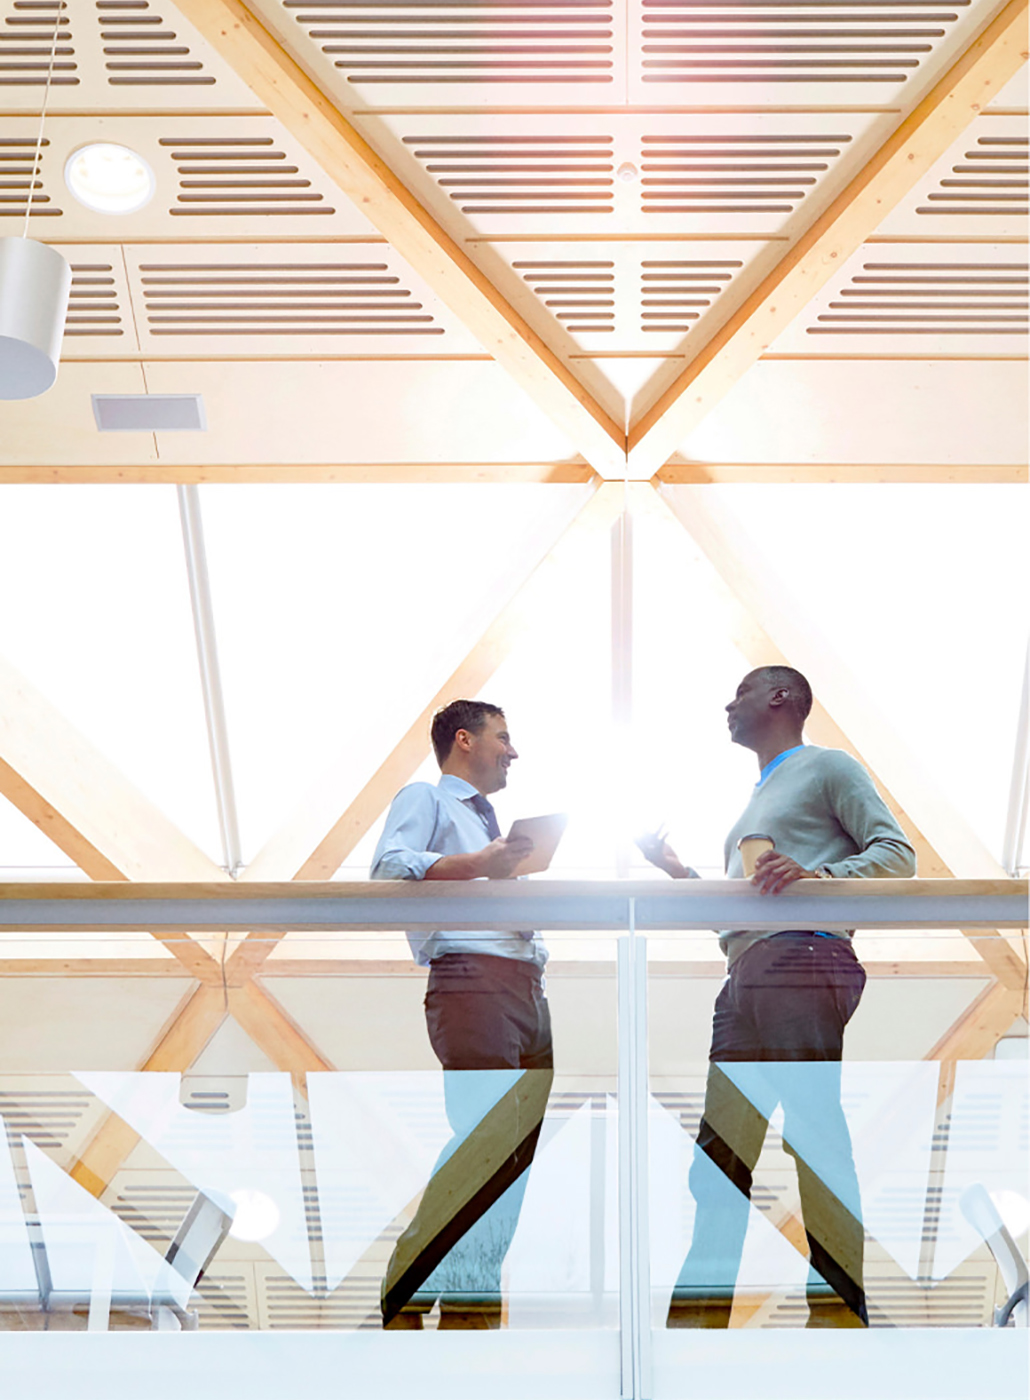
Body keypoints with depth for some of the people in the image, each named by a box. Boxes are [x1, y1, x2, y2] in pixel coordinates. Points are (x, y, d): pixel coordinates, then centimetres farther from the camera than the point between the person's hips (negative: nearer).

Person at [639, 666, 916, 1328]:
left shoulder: (827, 767, 7)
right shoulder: (759, 798, 31)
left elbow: (898, 854, -4)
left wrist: (816, 876, -19)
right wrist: (676, 870, 22)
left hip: (805, 959, -9)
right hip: (746, 975, 9)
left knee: (816, 1131, -12)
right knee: (719, 1148, 5)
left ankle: (847, 1303, -9)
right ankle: (707, 1302, 8)